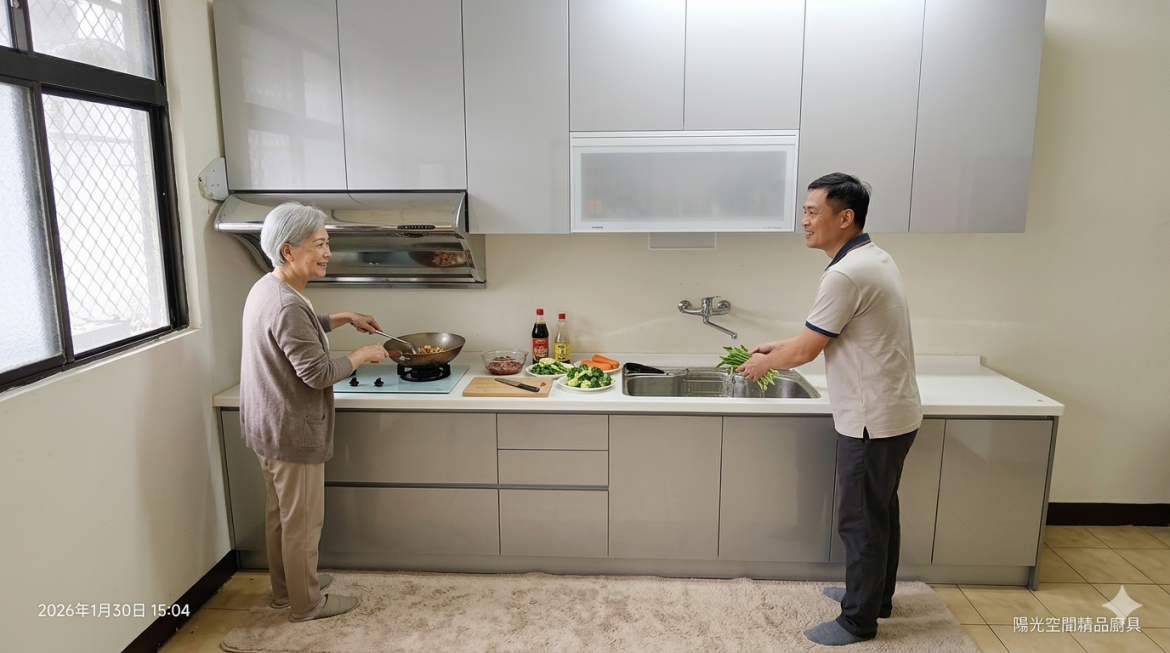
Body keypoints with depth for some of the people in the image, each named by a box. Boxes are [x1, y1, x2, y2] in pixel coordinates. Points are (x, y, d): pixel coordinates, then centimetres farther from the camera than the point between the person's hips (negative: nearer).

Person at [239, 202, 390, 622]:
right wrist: (363, 355, -13)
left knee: (280, 512, 23)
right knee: (303, 521, 7)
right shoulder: (288, 305, -28)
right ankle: (306, 603, 24)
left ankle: (284, 588, 40)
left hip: (267, 427, 10)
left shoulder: (266, 289, 5)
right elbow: (318, 373, -26)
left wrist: (343, 318, 17)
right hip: (293, 432, -10)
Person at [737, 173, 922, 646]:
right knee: (880, 512, 22)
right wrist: (778, 348, 16)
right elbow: (825, 333, 18)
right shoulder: (873, 259, 8)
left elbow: (806, 350, -18)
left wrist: (762, 364, -1)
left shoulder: (847, 274, -24)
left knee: (861, 521, 4)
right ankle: (876, 596, 39)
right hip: (892, 413, 10)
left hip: (872, 420, -10)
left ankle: (859, 621, 20)